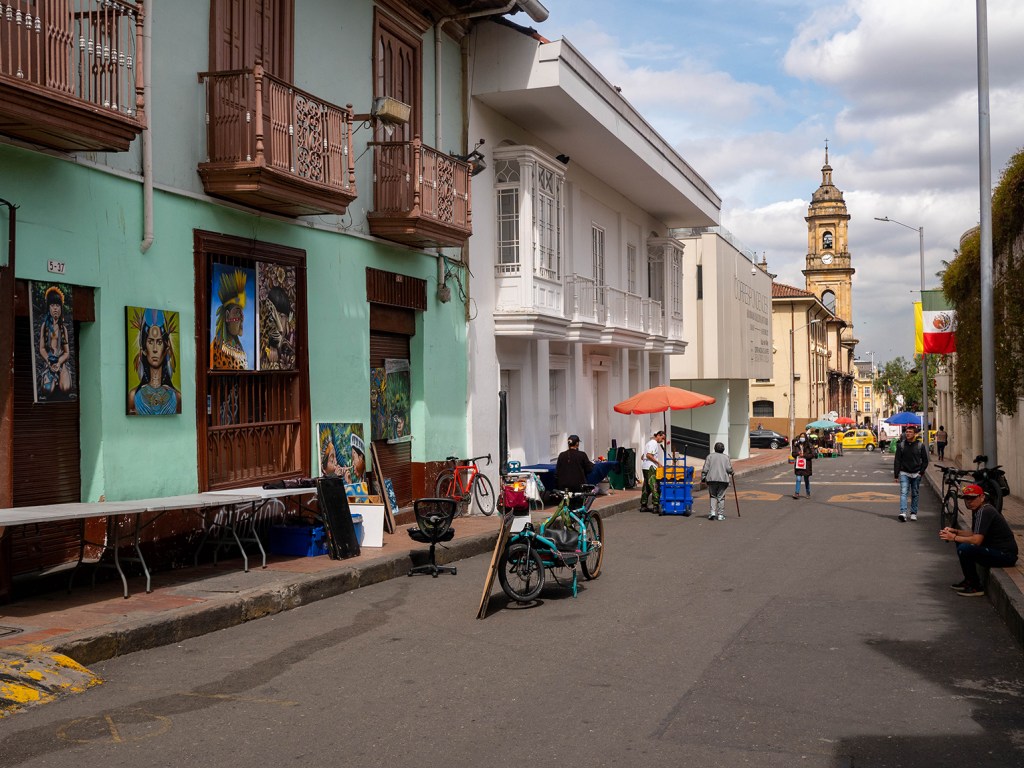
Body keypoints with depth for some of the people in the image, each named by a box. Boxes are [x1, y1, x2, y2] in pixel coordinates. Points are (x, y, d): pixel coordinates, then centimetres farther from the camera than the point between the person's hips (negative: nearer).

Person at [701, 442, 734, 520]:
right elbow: (729, 469, -2)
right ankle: (720, 515, 4)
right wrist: (731, 473, 18)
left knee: (713, 496, 12)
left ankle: (713, 512, -3)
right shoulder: (726, 457, 6)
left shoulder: (710, 456, 6)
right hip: (723, 479, 0)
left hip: (712, 479, 0)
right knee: (721, 497, 5)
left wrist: (703, 478, 3)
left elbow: (705, 469, 0)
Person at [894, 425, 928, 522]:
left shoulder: (920, 446, 1)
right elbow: (897, 461, 3)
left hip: (916, 474, 1)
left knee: (915, 494, 8)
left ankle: (913, 513, 20)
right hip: (904, 473, -1)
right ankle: (903, 513, -24)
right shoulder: (901, 445, 1)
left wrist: (921, 472, -3)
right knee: (903, 492, -14)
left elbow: (925, 461, 8)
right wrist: (896, 475, -2)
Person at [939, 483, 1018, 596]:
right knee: (961, 542, 16)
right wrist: (955, 531, 7)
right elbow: (975, 533, 20)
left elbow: (977, 540, -26)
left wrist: (954, 538, -15)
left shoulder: (985, 511, -19)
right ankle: (969, 581, 20)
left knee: (964, 548, -24)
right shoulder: (977, 510, 12)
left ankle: (976, 587, -9)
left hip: (1005, 555, -11)